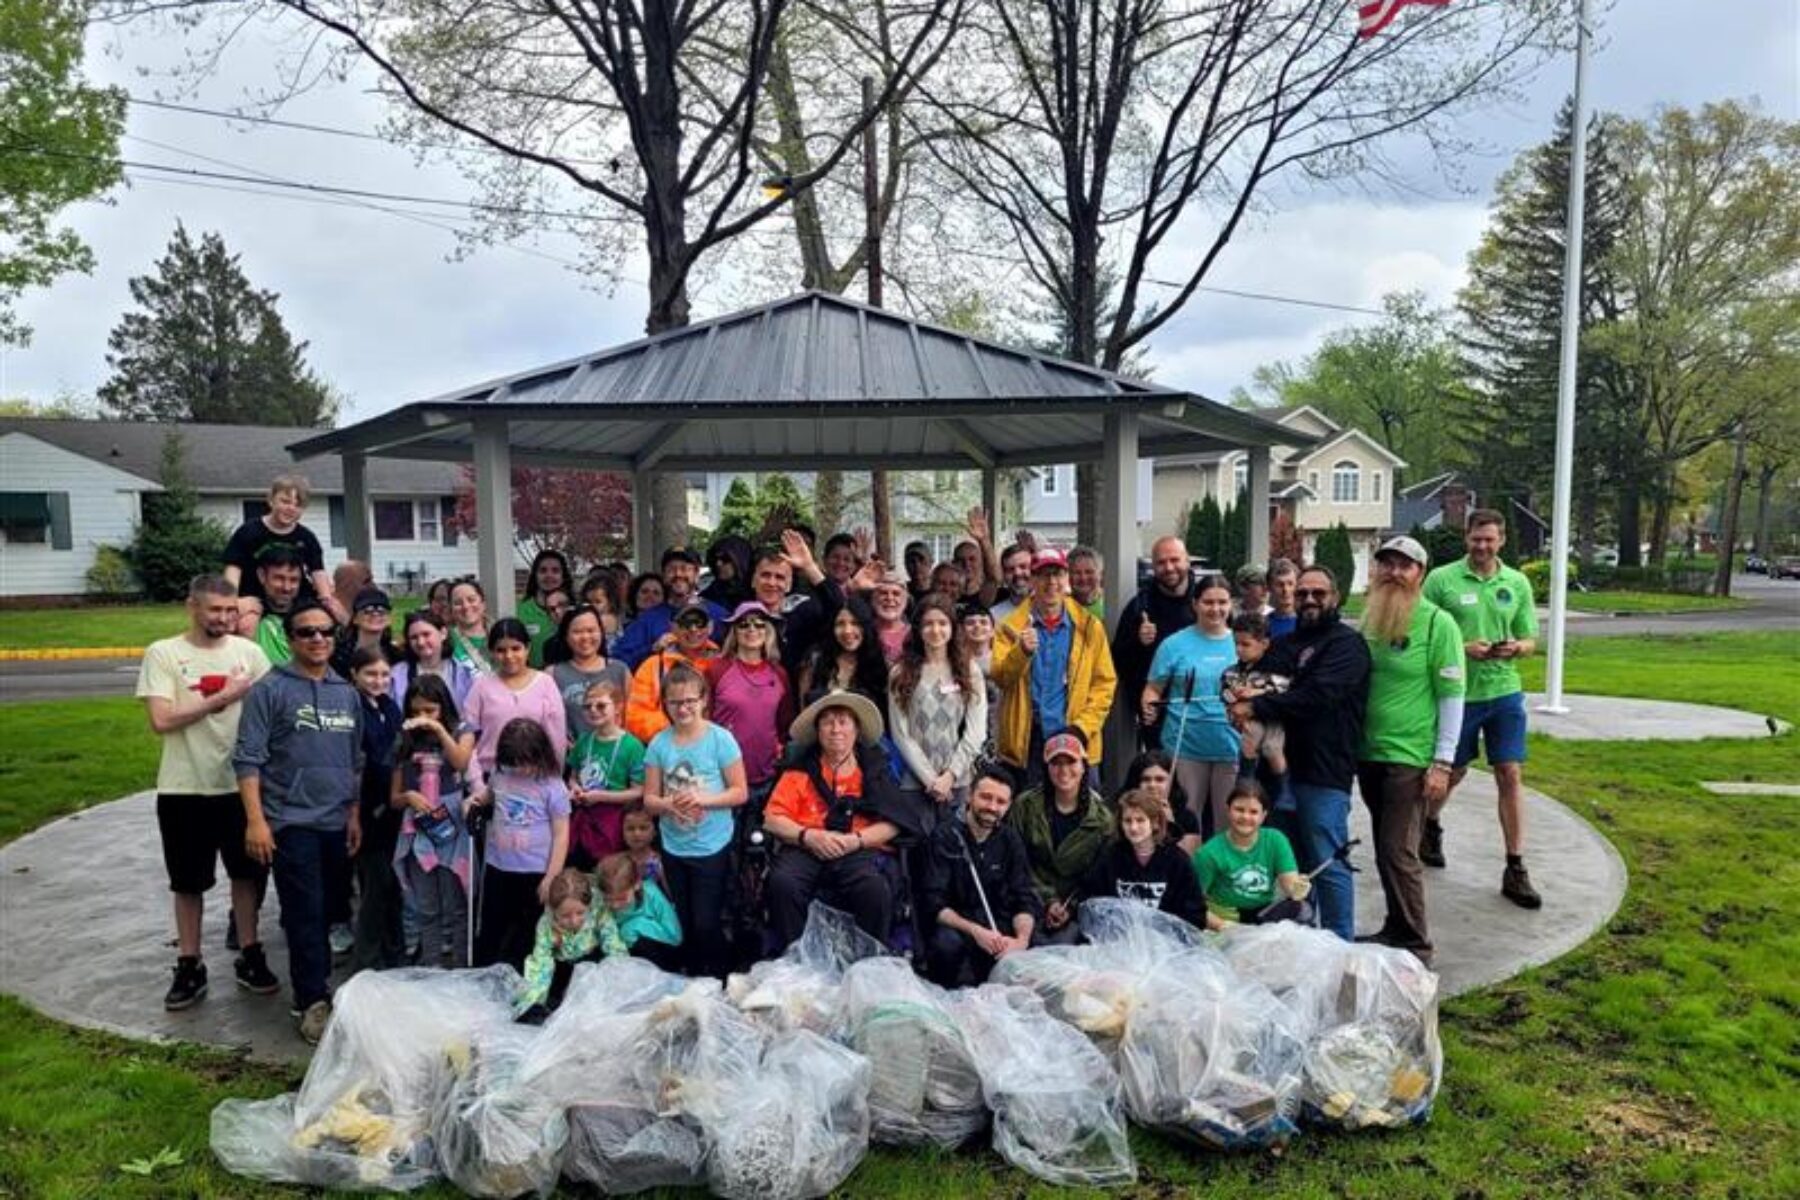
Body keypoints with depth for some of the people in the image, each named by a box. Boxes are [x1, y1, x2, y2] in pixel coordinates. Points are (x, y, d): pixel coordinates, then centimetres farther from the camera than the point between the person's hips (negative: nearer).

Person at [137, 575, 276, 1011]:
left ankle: (250, 957, 26)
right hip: (184, 789, -2)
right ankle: (189, 968, 24)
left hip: (240, 784, 2)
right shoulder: (163, 654, -6)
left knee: (246, 874, 12)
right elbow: (162, 720, -16)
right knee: (188, 883, 11)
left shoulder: (249, 651, 0)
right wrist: (223, 697, -15)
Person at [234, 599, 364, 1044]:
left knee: (327, 910, 12)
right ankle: (314, 1002, 4)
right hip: (291, 822, -5)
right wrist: (255, 820, -14)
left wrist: (354, 813, 13)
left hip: (336, 823, 5)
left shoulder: (346, 693, 11)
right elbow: (248, 759, -9)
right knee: (306, 915, -4)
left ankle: (313, 986, 27)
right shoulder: (270, 690, -5)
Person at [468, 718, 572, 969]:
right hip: (497, 867, 4)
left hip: (535, 872, -4)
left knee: (529, 934, 10)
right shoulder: (499, 773, -3)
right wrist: (477, 800, -1)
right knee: (491, 931, 17)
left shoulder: (552, 786, -15)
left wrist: (551, 877, -14)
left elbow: (561, 835, -12)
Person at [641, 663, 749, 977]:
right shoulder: (659, 743, -2)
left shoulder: (720, 739, -10)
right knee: (685, 923, 16)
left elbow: (740, 792, -8)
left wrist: (703, 799, -22)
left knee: (706, 924, -2)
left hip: (712, 847, -3)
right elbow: (649, 799, 1)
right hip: (674, 848, 3)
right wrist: (668, 804, -21)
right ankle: (691, 982, 35)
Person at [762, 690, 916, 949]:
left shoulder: (874, 770, 15)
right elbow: (773, 819, 7)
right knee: (783, 883, -31)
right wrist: (808, 836, -11)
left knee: (875, 888, -33)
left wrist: (856, 840, -11)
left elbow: (893, 823, 5)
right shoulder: (801, 770, 16)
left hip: (861, 850, -1)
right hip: (806, 849, 1)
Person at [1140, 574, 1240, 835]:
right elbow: (1153, 689, 3)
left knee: (1228, 823, 11)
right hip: (1186, 747, -1)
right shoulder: (1175, 644, 1)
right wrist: (1149, 708, -18)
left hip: (1231, 747, 2)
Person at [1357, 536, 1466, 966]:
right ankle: (1395, 930, 26)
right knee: (1385, 850, 14)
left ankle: (1415, 946, 5)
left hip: (1410, 758, -6)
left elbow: (1452, 696, -10)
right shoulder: (1370, 619, 9)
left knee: (1398, 853, -6)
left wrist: (1442, 763, -13)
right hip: (1369, 753, 6)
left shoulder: (1438, 623, -8)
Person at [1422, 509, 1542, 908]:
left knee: (1511, 776, -1)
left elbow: (1529, 639, 11)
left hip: (1504, 691, 2)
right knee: (1452, 771, 13)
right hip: (1457, 692, -2)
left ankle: (1516, 871, 7)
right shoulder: (1441, 579, -5)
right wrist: (1462, 649, -20)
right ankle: (1429, 826, 43)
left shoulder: (1517, 583, 6)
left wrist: (1517, 647, -12)